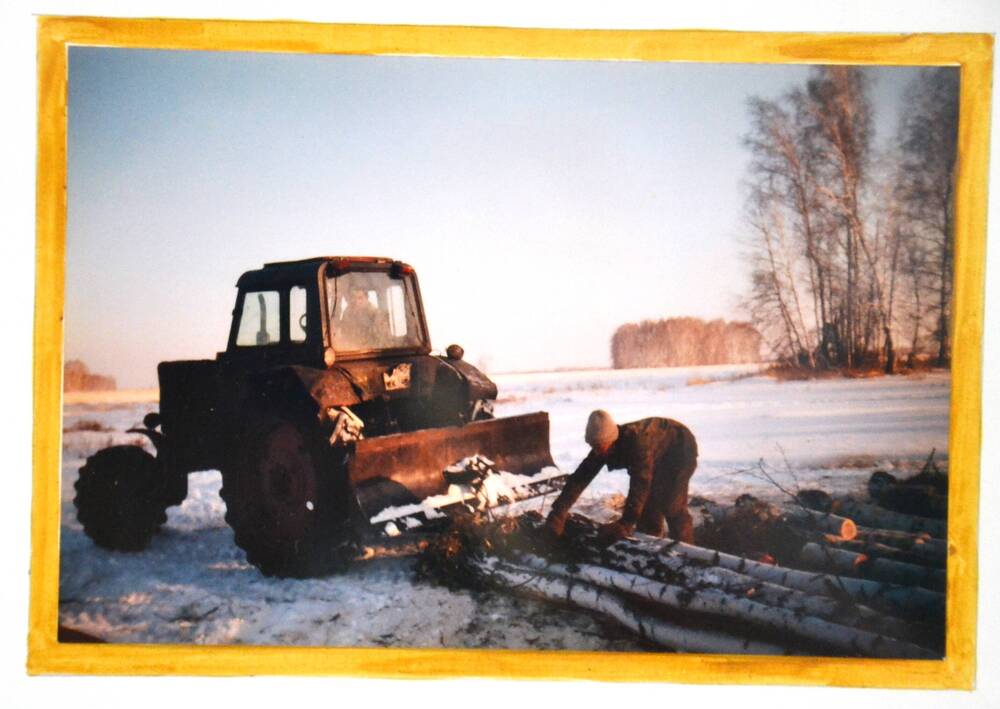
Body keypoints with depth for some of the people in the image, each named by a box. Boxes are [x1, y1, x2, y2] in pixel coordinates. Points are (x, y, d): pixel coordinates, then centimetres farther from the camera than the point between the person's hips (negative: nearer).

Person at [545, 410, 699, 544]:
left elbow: (640, 482, -48)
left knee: (671, 506, -13)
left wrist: (626, 524, -53)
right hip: (658, 456, 7)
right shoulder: (603, 446, -21)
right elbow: (580, 477, -22)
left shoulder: (637, 441, -43)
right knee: (648, 503, 4)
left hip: (680, 449, -7)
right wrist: (559, 512, -30)